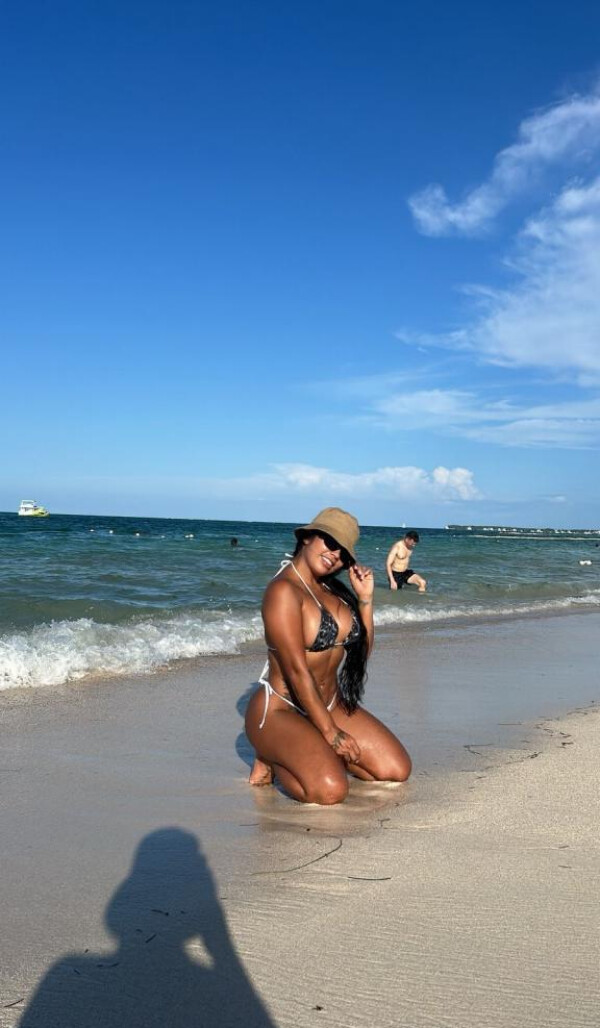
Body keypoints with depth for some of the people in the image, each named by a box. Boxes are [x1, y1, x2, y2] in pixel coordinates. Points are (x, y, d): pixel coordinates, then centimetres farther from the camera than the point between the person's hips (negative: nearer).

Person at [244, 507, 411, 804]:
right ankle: (272, 758, 1)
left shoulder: (333, 590, 8)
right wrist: (330, 733, -18)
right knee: (330, 789, -30)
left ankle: (317, 751, 15)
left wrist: (365, 598, 0)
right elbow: (297, 671, -21)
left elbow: (361, 651, 11)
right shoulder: (284, 590, -18)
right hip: (281, 711, -8)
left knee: (396, 770, -4)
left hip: (331, 705, 8)